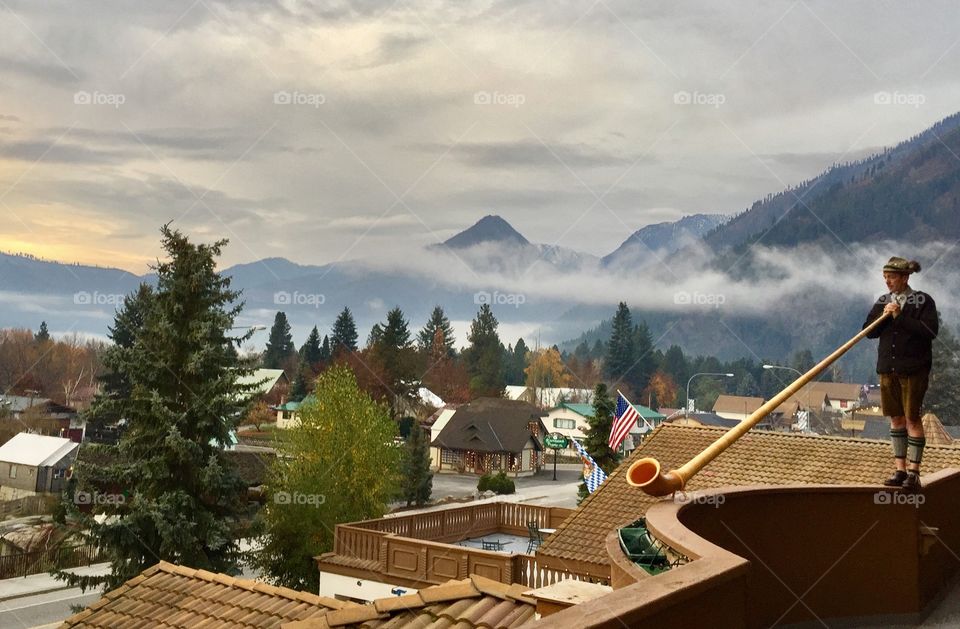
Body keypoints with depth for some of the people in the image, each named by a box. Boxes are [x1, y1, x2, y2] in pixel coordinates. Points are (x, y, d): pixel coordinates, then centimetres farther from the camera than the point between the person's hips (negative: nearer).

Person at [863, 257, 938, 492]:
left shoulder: (923, 301, -4)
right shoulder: (882, 302, 10)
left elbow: (930, 331, -15)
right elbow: (869, 331, 5)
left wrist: (901, 316, -17)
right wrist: (884, 316, -11)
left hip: (913, 369, -5)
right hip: (888, 368, 5)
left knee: (912, 419, -2)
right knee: (896, 418, 9)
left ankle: (913, 472, 4)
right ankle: (900, 469, 15)